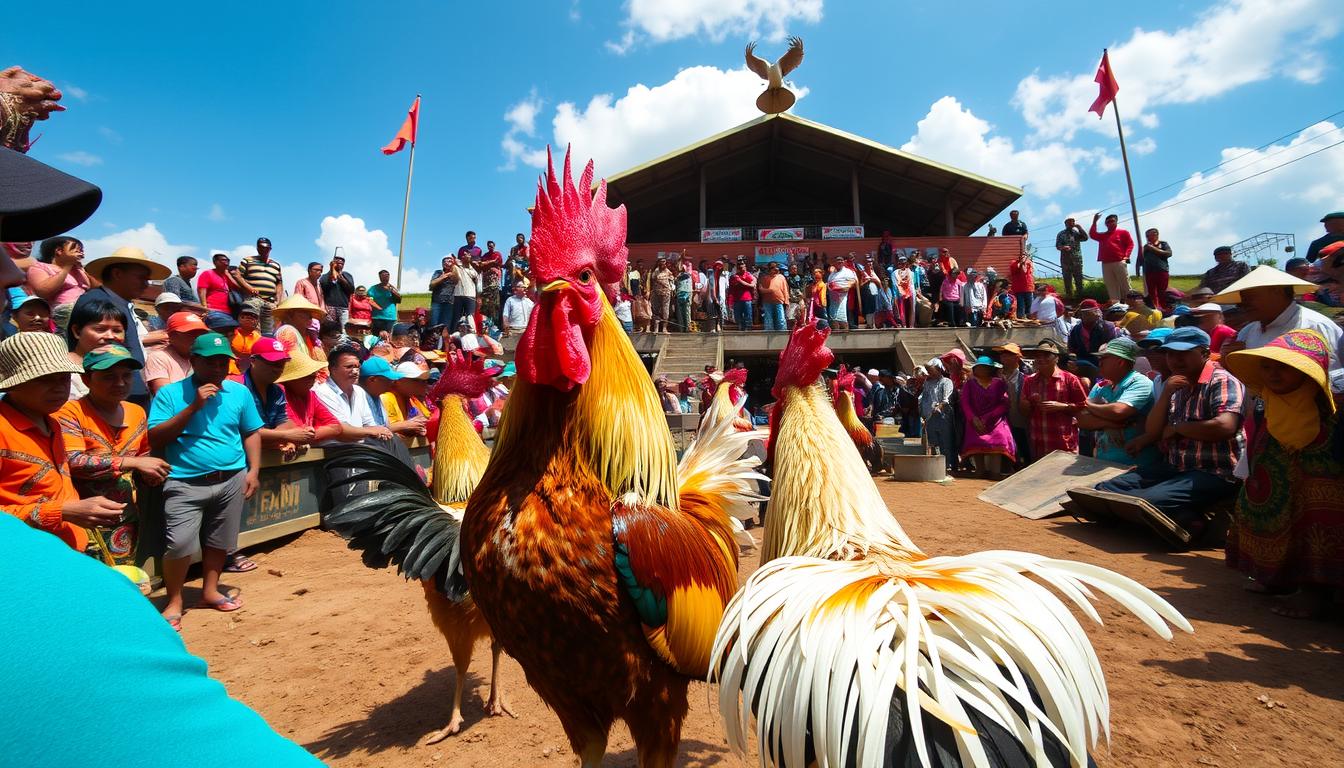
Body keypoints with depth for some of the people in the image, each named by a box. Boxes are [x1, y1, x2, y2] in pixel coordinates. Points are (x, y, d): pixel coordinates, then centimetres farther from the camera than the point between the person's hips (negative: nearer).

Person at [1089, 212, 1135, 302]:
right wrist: (1094, 221, 9)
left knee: (1125, 285, -5)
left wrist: (1126, 256, -9)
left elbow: (1130, 244, 4)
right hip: (1105, 264, 4)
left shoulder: (1123, 232, 11)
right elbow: (1092, 235, 8)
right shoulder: (1102, 235, 24)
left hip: (1119, 262, -4)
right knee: (1111, 287, 1)